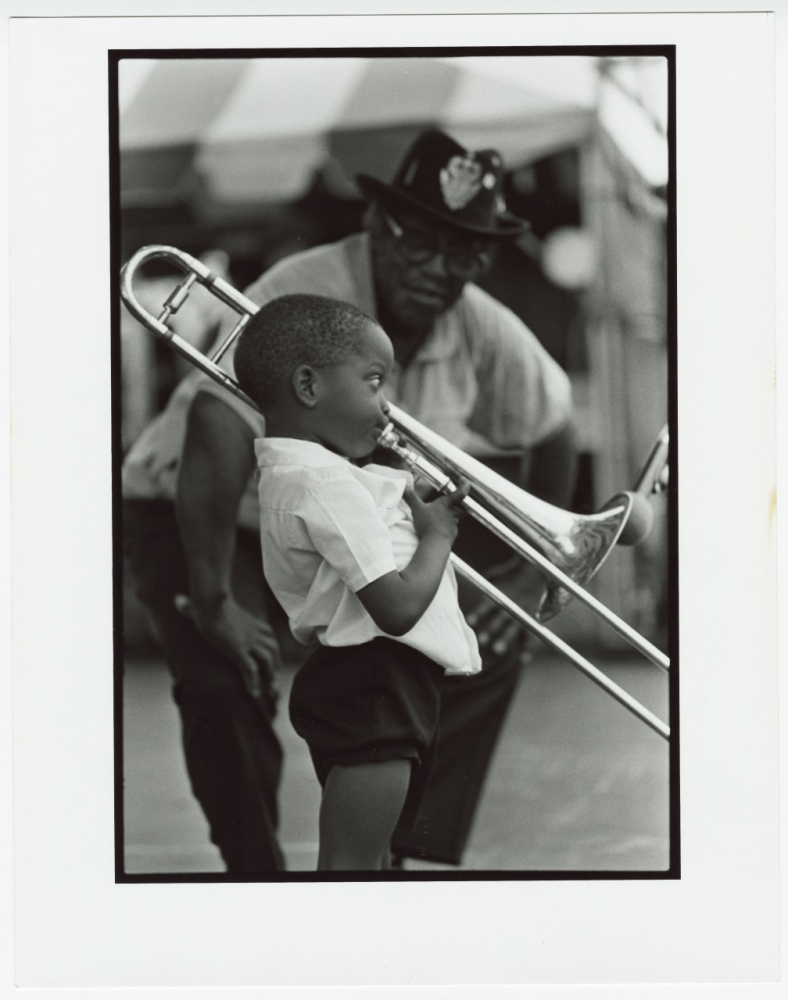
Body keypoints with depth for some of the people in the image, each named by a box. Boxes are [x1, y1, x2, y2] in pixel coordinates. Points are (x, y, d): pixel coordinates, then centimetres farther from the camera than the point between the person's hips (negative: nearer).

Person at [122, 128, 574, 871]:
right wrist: (212, 604, -43)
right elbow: (216, 435, -43)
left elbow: (550, 426, 7)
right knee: (225, 677, -29)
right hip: (199, 521, -6)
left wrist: (531, 572, 4)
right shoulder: (302, 302, -33)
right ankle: (256, 870, -7)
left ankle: (390, 856, 9)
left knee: (487, 640, 0)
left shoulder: (484, 334, -12)